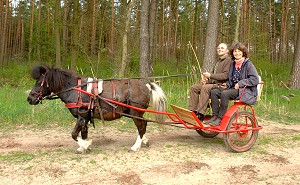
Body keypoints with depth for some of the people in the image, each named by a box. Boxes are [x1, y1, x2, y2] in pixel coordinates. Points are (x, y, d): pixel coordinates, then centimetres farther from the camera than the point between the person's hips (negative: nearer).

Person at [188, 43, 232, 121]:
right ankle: (192, 111, -14)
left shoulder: (228, 60, -3)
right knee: (194, 87, -8)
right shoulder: (218, 62, 28)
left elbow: (226, 75, -16)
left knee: (205, 87, -35)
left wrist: (210, 75, -17)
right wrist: (206, 80, 6)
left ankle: (200, 114, -37)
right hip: (214, 83, 9)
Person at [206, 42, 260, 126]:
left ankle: (220, 119, -25)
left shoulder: (248, 64, -6)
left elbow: (255, 79, -14)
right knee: (214, 91, -14)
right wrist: (227, 84, 6)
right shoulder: (233, 64, 17)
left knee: (225, 93, -33)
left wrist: (240, 83, -17)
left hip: (246, 91, -7)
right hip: (234, 88, 8)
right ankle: (214, 116, -16)